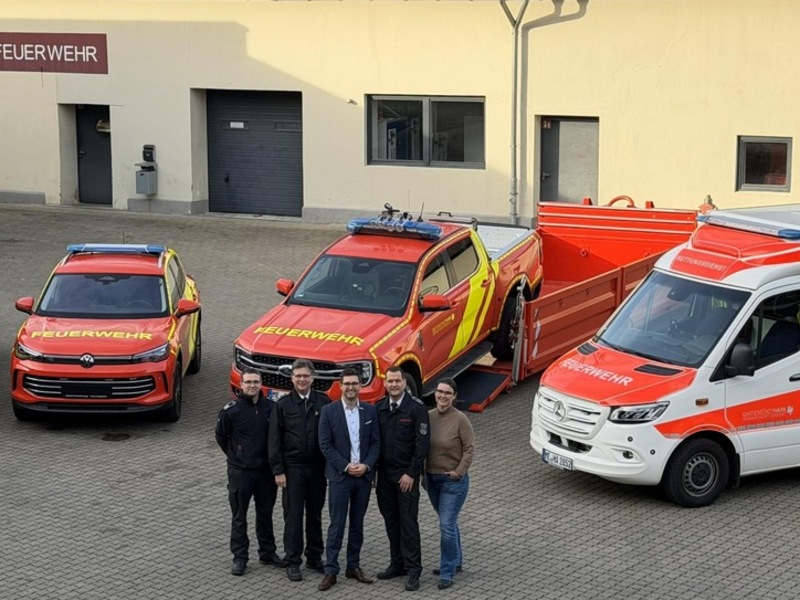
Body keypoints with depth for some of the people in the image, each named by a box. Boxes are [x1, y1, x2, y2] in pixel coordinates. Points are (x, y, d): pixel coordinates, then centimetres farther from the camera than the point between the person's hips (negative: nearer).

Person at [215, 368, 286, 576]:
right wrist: (235, 456, 7)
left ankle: (267, 553, 25)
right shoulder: (231, 410, -9)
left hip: (266, 470, 3)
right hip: (240, 471, -3)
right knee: (239, 517, 4)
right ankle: (239, 557, 11)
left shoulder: (271, 408, -2)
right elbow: (220, 436, 5)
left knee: (265, 514, 13)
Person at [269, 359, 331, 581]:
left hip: (317, 467, 1)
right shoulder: (283, 405, -1)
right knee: (293, 516, 1)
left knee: (315, 514, 11)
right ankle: (293, 561, 8)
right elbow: (274, 440, 0)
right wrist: (278, 470, -6)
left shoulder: (324, 402, 1)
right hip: (293, 468, -1)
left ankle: (314, 557, 22)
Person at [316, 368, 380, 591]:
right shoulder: (329, 411, -4)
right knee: (337, 524, -2)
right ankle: (331, 571, 1)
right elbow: (325, 444, -6)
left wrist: (366, 465, -11)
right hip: (339, 475, -3)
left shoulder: (370, 411, 4)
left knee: (357, 523, 10)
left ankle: (353, 567, 19)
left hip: (364, 475, 3)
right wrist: (346, 466, -13)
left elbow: (376, 442, 4)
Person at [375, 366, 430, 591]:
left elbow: (422, 444, -10)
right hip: (384, 473, 5)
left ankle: (413, 569, 0)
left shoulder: (417, 408, -8)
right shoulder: (378, 408, 6)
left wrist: (411, 473, -13)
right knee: (391, 520, 10)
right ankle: (397, 563, 19)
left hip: (406, 475, -5)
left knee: (408, 521, -4)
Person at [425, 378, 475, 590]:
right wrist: (422, 471, 2)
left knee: (447, 525, -8)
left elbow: (469, 449, -11)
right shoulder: (428, 416, -1)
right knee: (448, 523, 20)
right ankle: (455, 561, 35)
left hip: (453, 480, -5)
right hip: (432, 478, 5)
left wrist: (459, 472, -14)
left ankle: (447, 573, 1)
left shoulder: (460, 419, -14)